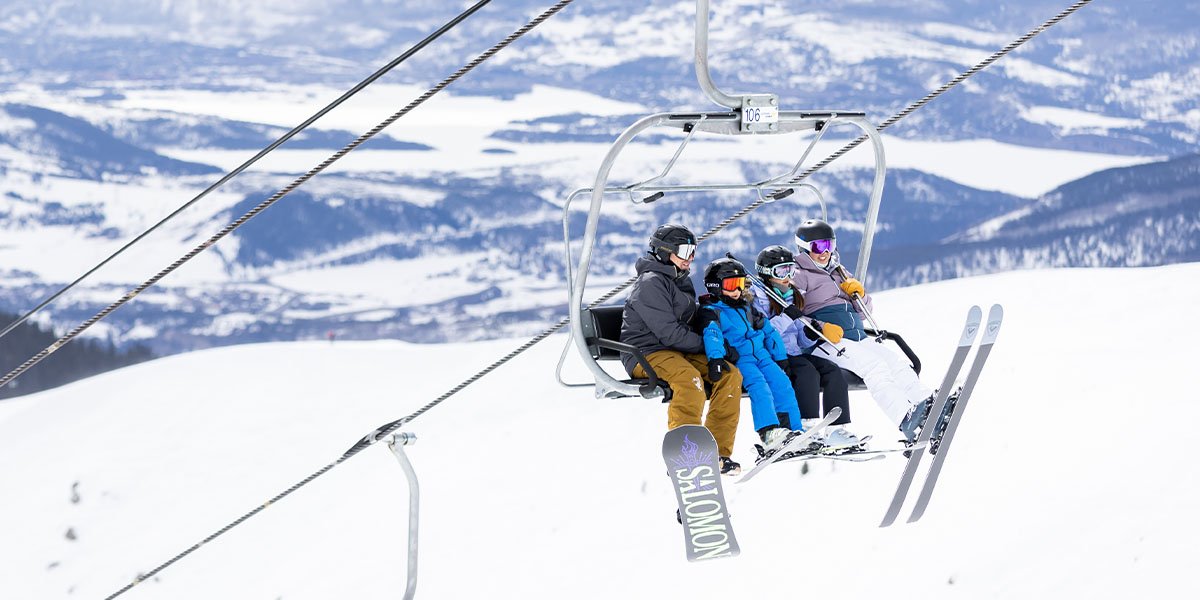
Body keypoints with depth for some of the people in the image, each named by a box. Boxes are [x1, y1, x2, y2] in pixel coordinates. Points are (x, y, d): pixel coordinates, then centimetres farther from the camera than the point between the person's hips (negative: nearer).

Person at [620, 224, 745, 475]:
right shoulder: (651, 283, -12)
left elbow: (694, 323, 13)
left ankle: (718, 452, -12)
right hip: (646, 353, -9)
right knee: (688, 378, -36)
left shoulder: (681, 281, 18)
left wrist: (714, 356, -6)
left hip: (678, 351, 9)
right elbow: (668, 332, -18)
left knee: (730, 375, -10)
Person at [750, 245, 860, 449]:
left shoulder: (793, 298, 20)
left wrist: (810, 334, -2)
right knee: (807, 371, -32)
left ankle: (836, 430, -20)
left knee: (834, 372, -13)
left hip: (796, 354, 7)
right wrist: (785, 318, -23)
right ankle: (808, 426, -34)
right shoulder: (757, 298, -3)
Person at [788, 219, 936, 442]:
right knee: (873, 364, -29)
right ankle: (906, 419, -45)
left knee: (896, 363, -16)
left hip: (859, 339, 7)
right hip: (828, 343, -7)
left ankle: (930, 403, -31)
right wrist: (820, 327, -22)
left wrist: (859, 293, 8)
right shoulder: (799, 276, 6)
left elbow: (864, 311, 31)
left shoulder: (840, 272, 28)